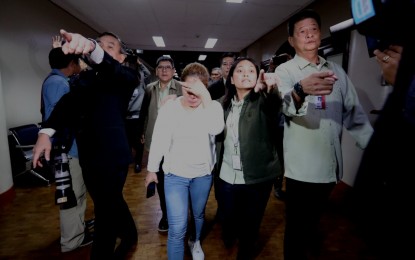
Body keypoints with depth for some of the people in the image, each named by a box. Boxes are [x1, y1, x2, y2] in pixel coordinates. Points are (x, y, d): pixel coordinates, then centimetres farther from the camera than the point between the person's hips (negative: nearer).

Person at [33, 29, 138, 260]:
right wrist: (46, 131, -17)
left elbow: (112, 70, -28)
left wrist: (93, 49, -49)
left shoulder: (126, 77, -5)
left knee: (105, 211, 3)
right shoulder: (84, 77, 12)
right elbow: (68, 101, -2)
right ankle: (129, 236, 46)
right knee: (111, 203, 22)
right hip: (87, 156, 6)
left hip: (112, 156, -6)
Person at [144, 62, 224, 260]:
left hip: (203, 174, 2)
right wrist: (152, 169, 4)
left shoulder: (213, 107, -11)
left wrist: (205, 96, -38)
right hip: (175, 174, -1)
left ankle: (195, 242, 55)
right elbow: (158, 140, -3)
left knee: (199, 215, 24)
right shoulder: (169, 108, -10)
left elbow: (216, 129, -33)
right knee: (177, 229, -3)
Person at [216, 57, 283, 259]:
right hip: (227, 176, 3)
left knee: (250, 225, 12)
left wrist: (271, 89, -52)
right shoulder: (224, 103, 3)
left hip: (256, 177, -2)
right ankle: (229, 236, 55)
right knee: (228, 218, 19)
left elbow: (276, 107, -32)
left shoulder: (263, 101, -9)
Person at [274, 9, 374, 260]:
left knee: (315, 216, 25)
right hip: (301, 166, -5)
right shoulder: (285, 70, -7)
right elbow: (286, 105, -28)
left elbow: (354, 112, 7)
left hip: (331, 164, 5)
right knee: (296, 226, 8)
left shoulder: (336, 70, 9)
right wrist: (301, 90, -50)